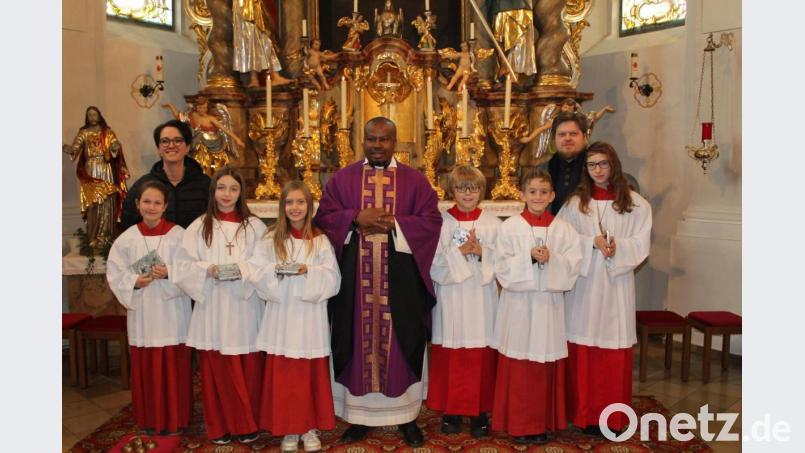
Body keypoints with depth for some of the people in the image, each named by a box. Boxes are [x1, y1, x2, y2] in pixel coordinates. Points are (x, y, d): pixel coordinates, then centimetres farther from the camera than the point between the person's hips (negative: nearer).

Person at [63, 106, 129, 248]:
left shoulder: (108, 132, 9)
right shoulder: (83, 133, 8)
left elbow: (115, 146, -4)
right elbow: (75, 148, -4)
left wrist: (115, 147, -29)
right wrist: (66, 148, -27)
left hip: (106, 172, 0)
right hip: (90, 172, 0)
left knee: (106, 203, -3)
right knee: (92, 203, -5)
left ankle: (105, 236, 2)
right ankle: (93, 237, -2)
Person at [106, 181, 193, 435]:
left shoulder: (179, 235, -5)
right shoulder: (127, 238, 2)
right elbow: (114, 273, 3)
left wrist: (169, 273, -22)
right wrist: (134, 282, -14)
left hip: (172, 313, -2)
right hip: (142, 314, 2)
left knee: (174, 367, 5)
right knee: (145, 368, 10)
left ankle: (175, 419, 20)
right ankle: (149, 420, 26)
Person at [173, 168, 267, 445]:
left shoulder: (255, 226, 4)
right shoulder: (199, 227, 5)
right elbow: (184, 266, 2)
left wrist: (244, 271, -17)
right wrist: (208, 270, -15)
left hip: (245, 307, 0)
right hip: (212, 307, 1)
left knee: (248, 368, 4)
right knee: (216, 369, 5)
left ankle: (247, 425, 20)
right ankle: (219, 426, 21)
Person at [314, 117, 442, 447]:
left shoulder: (415, 180, 5)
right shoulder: (342, 178, 8)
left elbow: (431, 220, -2)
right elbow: (324, 217, 3)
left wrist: (393, 224, -14)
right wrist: (357, 219, -13)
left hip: (401, 279, 0)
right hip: (356, 278, 1)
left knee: (402, 343, 6)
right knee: (359, 343, 6)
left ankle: (406, 415, 20)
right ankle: (359, 416, 19)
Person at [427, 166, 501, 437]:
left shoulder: (493, 223, 5)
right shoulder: (440, 222, 1)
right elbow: (433, 261, -5)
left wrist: (481, 253, -16)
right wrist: (459, 252, -17)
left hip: (482, 298, 1)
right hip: (450, 298, -1)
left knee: (482, 357, 4)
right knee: (450, 357, 5)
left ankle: (480, 411, 19)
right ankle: (451, 411, 19)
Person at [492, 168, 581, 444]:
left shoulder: (563, 229, 4)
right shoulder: (510, 227, -1)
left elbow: (573, 267, -2)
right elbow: (503, 268, -7)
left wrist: (551, 260, -19)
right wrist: (530, 258, -19)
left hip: (549, 303, 2)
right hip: (518, 304, -1)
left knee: (546, 367, 7)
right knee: (517, 368, 3)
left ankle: (543, 423, 22)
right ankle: (518, 424, 17)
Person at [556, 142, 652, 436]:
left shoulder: (635, 203, 4)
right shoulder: (575, 202, 4)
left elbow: (641, 243, 0)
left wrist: (617, 247, -17)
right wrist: (593, 243, -15)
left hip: (617, 282, 0)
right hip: (583, 282, 0)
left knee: (615, 351, 4)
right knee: (583, 349, 3)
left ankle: (613, 416, 17)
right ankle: (585, 413, 15)